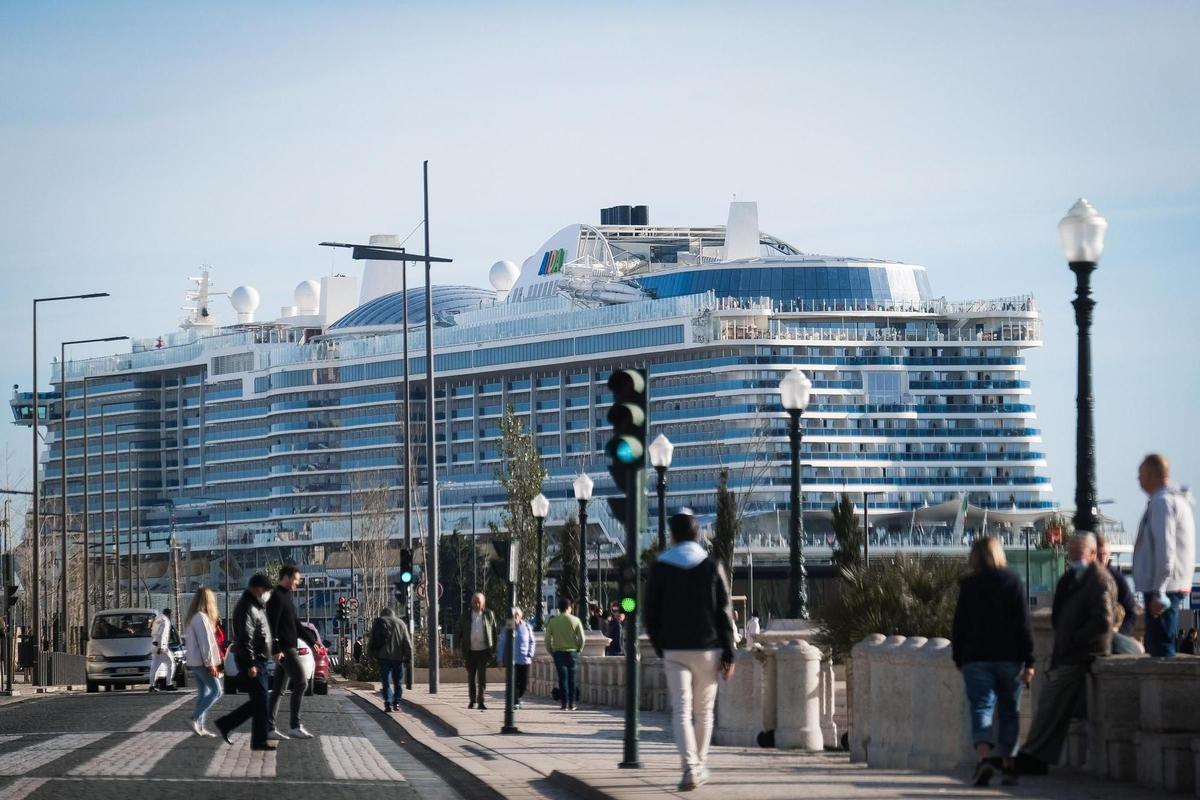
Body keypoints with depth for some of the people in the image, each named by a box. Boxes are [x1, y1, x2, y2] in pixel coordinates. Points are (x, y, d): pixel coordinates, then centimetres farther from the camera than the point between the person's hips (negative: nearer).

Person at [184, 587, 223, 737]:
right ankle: (195, 718, -13)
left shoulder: (193, 617, 15)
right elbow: (205, 642, -19)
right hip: (202, 662, -10)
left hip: (195, 662, 10)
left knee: (203, 693, 11)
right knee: (216, 691, -8)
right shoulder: (201, 618, -16)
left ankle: (199, 726, 9)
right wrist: (211, 664, -18)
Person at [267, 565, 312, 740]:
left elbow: (295, 624, 26)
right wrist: (276, 650, -24)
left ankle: (269, 727, 8)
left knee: (279, 689, 8)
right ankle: (295, 726, -11)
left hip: (289, 647, 10)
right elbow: (272, 625, -19)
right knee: (301, 683, -12)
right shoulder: (277, 597, -11)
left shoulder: (286, 597, 19)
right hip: (284, 648, -10)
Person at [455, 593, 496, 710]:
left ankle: (481, 701, -9)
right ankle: (472, 700, 24)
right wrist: (460, 648, 4)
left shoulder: (489, 615, 2)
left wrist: (493, 649, 3)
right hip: (470, 651, 2)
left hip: (483, 651, -2)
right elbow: (459, 632, 12)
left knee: (482, 677, -9)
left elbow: (494, 632, 7)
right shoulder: (465, 617, 4)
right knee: (471, 677, 11)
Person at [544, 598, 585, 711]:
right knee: (573, 678, 6)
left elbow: (547, 640, 0)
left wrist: (551, 652, 11)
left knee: (562, 678, 3)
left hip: (558, 652, 1)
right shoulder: (575, 620, -2)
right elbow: (581, 638, -4)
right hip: (572, 652, 0)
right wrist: (579, 650, 11)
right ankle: (572, 704, 5)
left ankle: (564, 703, -1)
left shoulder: (553, 621, 1)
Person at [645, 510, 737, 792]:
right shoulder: (712, 566, 1)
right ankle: (700, 765, 21)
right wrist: (728, 654, 1)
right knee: (704, 710, 15)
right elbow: (724, 613, -1)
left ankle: (690, 767, -20)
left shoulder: (660, 568, 1)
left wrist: (660, 648, 15)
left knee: (681, 711, -4)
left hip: (674, 651, -1)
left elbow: (651, 614, 3)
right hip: (708, 649, 1)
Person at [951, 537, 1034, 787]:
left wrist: (958, 658, 12)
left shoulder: (968, 586, 0)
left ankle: (984, 757, -27)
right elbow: (1024, 624, -3)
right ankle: (1009, 764, 14)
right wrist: (1028, 661, -3)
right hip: (1009, 658, 1)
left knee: (981, 709, -6)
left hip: (976, 658, -1)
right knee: (1008, 712, 11)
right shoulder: (1013, 582, 1)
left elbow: (960, 625, 2)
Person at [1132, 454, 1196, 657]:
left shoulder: (1162, 502, -13)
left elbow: (1165, 551, -21)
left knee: (1160, 649, -11)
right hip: (1178, 586, 10)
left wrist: (1159, 593, -22)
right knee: (1155, 647, 14)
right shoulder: (1179, 499, 19)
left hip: (1163, 587, -10)